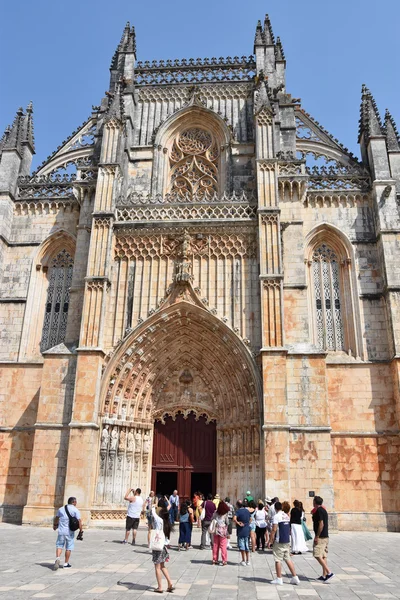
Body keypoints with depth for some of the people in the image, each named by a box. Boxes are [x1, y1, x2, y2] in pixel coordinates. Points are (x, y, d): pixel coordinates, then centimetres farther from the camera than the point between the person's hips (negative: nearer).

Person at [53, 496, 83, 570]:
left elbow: (56, 518, 25)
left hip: (61, 531, 3)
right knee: (69, 548, 11)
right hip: (70, 532, -2)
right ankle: (66, 564, 16)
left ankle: (58, 559, -10)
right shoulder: (75, 510, -5)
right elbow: (79, 521, -13)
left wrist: (55, 524, 43)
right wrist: (81, 531, -5)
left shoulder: (61, 509, 8)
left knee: (59, 546, 13)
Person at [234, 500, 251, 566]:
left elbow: (234, 519, -30)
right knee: (247, 546, 15)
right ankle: (248, 561, 19)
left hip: (241, 531, -6)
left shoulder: (238, 511, -15)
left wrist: (238, 523, -16)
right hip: (247, 530, 6)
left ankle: (244, 561, 6)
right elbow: (249, 520, 17)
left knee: (241, 546, 3)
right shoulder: (247, 510, 6)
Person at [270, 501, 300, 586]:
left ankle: (279, 579, 7)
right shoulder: (287, 516, 10)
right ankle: (295, 578, 14)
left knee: (278, 560, 3)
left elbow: (274, 529, -17)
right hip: (287, 541, 7)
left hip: (279, 541, -7)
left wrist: (272, 539, -7)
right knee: (288, 559, 14)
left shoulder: (277, 516, -13)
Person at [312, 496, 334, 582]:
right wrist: (314, 514, 20)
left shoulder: (319, 511, -15)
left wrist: (317, 536, -19)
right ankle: (324, 575, 13)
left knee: (317, 555, -10)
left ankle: (329, 572, -14)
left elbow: (321, 524, -21)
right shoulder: (323, 510, 14)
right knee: (323, 556, 11)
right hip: (325, 536, 10)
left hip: (321, 537, -10)